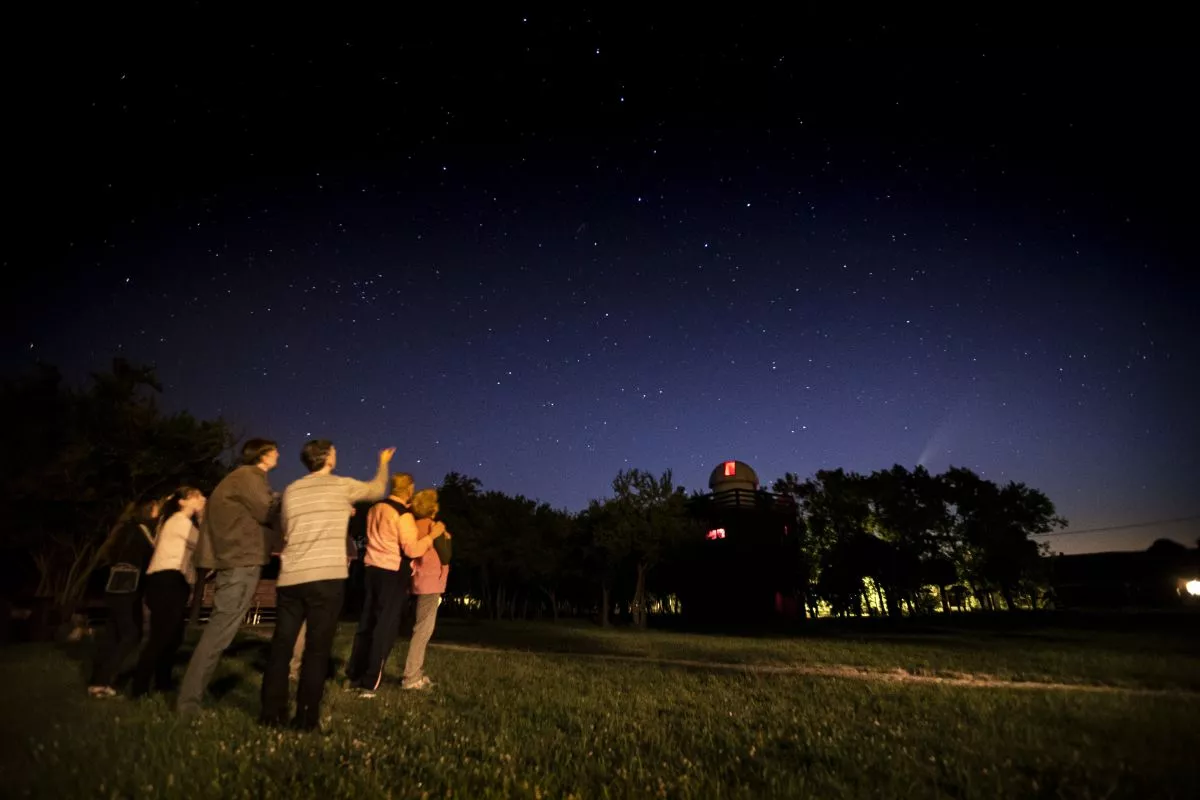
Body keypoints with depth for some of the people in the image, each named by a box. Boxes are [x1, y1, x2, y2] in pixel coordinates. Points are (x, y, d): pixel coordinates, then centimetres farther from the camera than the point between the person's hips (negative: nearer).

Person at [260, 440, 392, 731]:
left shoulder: (291, 491, 14)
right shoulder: (342, 486, 2)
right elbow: (377, 489, 19)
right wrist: (383, 463, 37)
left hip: (290, 578, 5)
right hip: (326, 577, -5)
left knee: (281, 646, 11)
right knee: (317, 649, 1)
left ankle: (271, 713, 16)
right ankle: (306, 718, 4)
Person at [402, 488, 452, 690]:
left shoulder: (415, 525, 9)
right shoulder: (435, 527, -13)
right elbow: (445, 558, -11)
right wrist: (446, 538, 2)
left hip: (421, 581, 8)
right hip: (431, 582, -8)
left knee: (421, 628, 15)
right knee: (424, 629, -5)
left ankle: (417, 674, 19)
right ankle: (411, 677, -5)